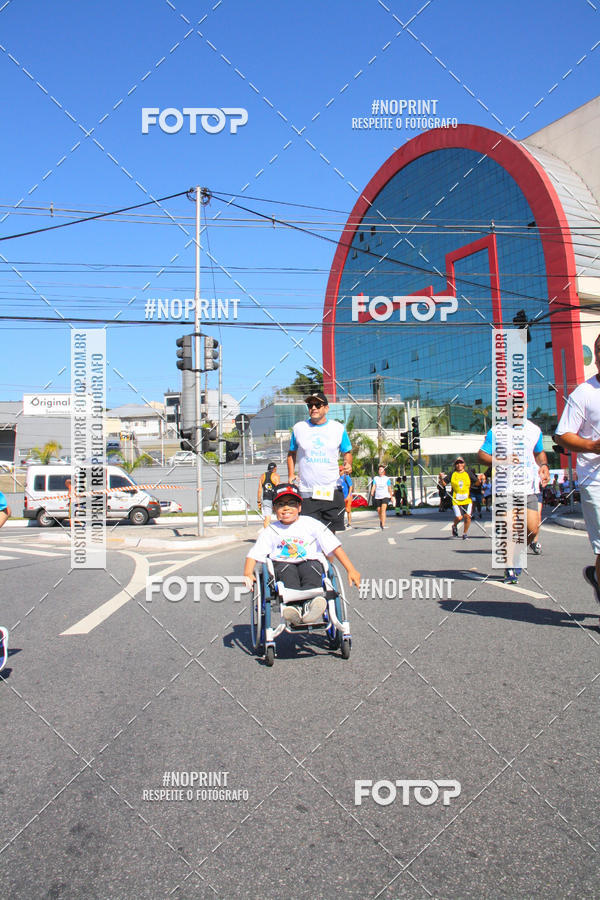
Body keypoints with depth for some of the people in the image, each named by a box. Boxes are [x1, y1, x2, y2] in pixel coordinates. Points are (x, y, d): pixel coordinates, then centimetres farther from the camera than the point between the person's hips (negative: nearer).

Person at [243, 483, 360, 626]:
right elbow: (254, 554, 5)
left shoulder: (311, 524, 9)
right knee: (288, 571, -33)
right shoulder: (270, 531, 14)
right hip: (282, 565, 1)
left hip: (309, 562, -1)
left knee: (311, 570, -33)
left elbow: (334, 547, 4)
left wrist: (351, 570, -3)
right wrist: (248, 573, -15)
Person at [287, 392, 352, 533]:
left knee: (330, 532, 4)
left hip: (332, 491, 0)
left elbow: (347, 452, 15)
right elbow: (292, 453, 18)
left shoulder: (338, 428, 6)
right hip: (306, 492, 0)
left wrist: (348, 464, -7)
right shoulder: (298, 428, 7)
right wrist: (291, 475, 6)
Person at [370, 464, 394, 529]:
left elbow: (389, 488, 7)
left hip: (385, 496, -3)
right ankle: (381, 520, 41)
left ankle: (383, 525, -23)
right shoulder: (375, 478, 8)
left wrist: (391, 496, 10)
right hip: (377, 497, 3)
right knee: (379, 510, 11)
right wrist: (372, 492, -20)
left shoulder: (387, 479, 2)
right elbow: (373, 486, -2)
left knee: (383, 510, -18)